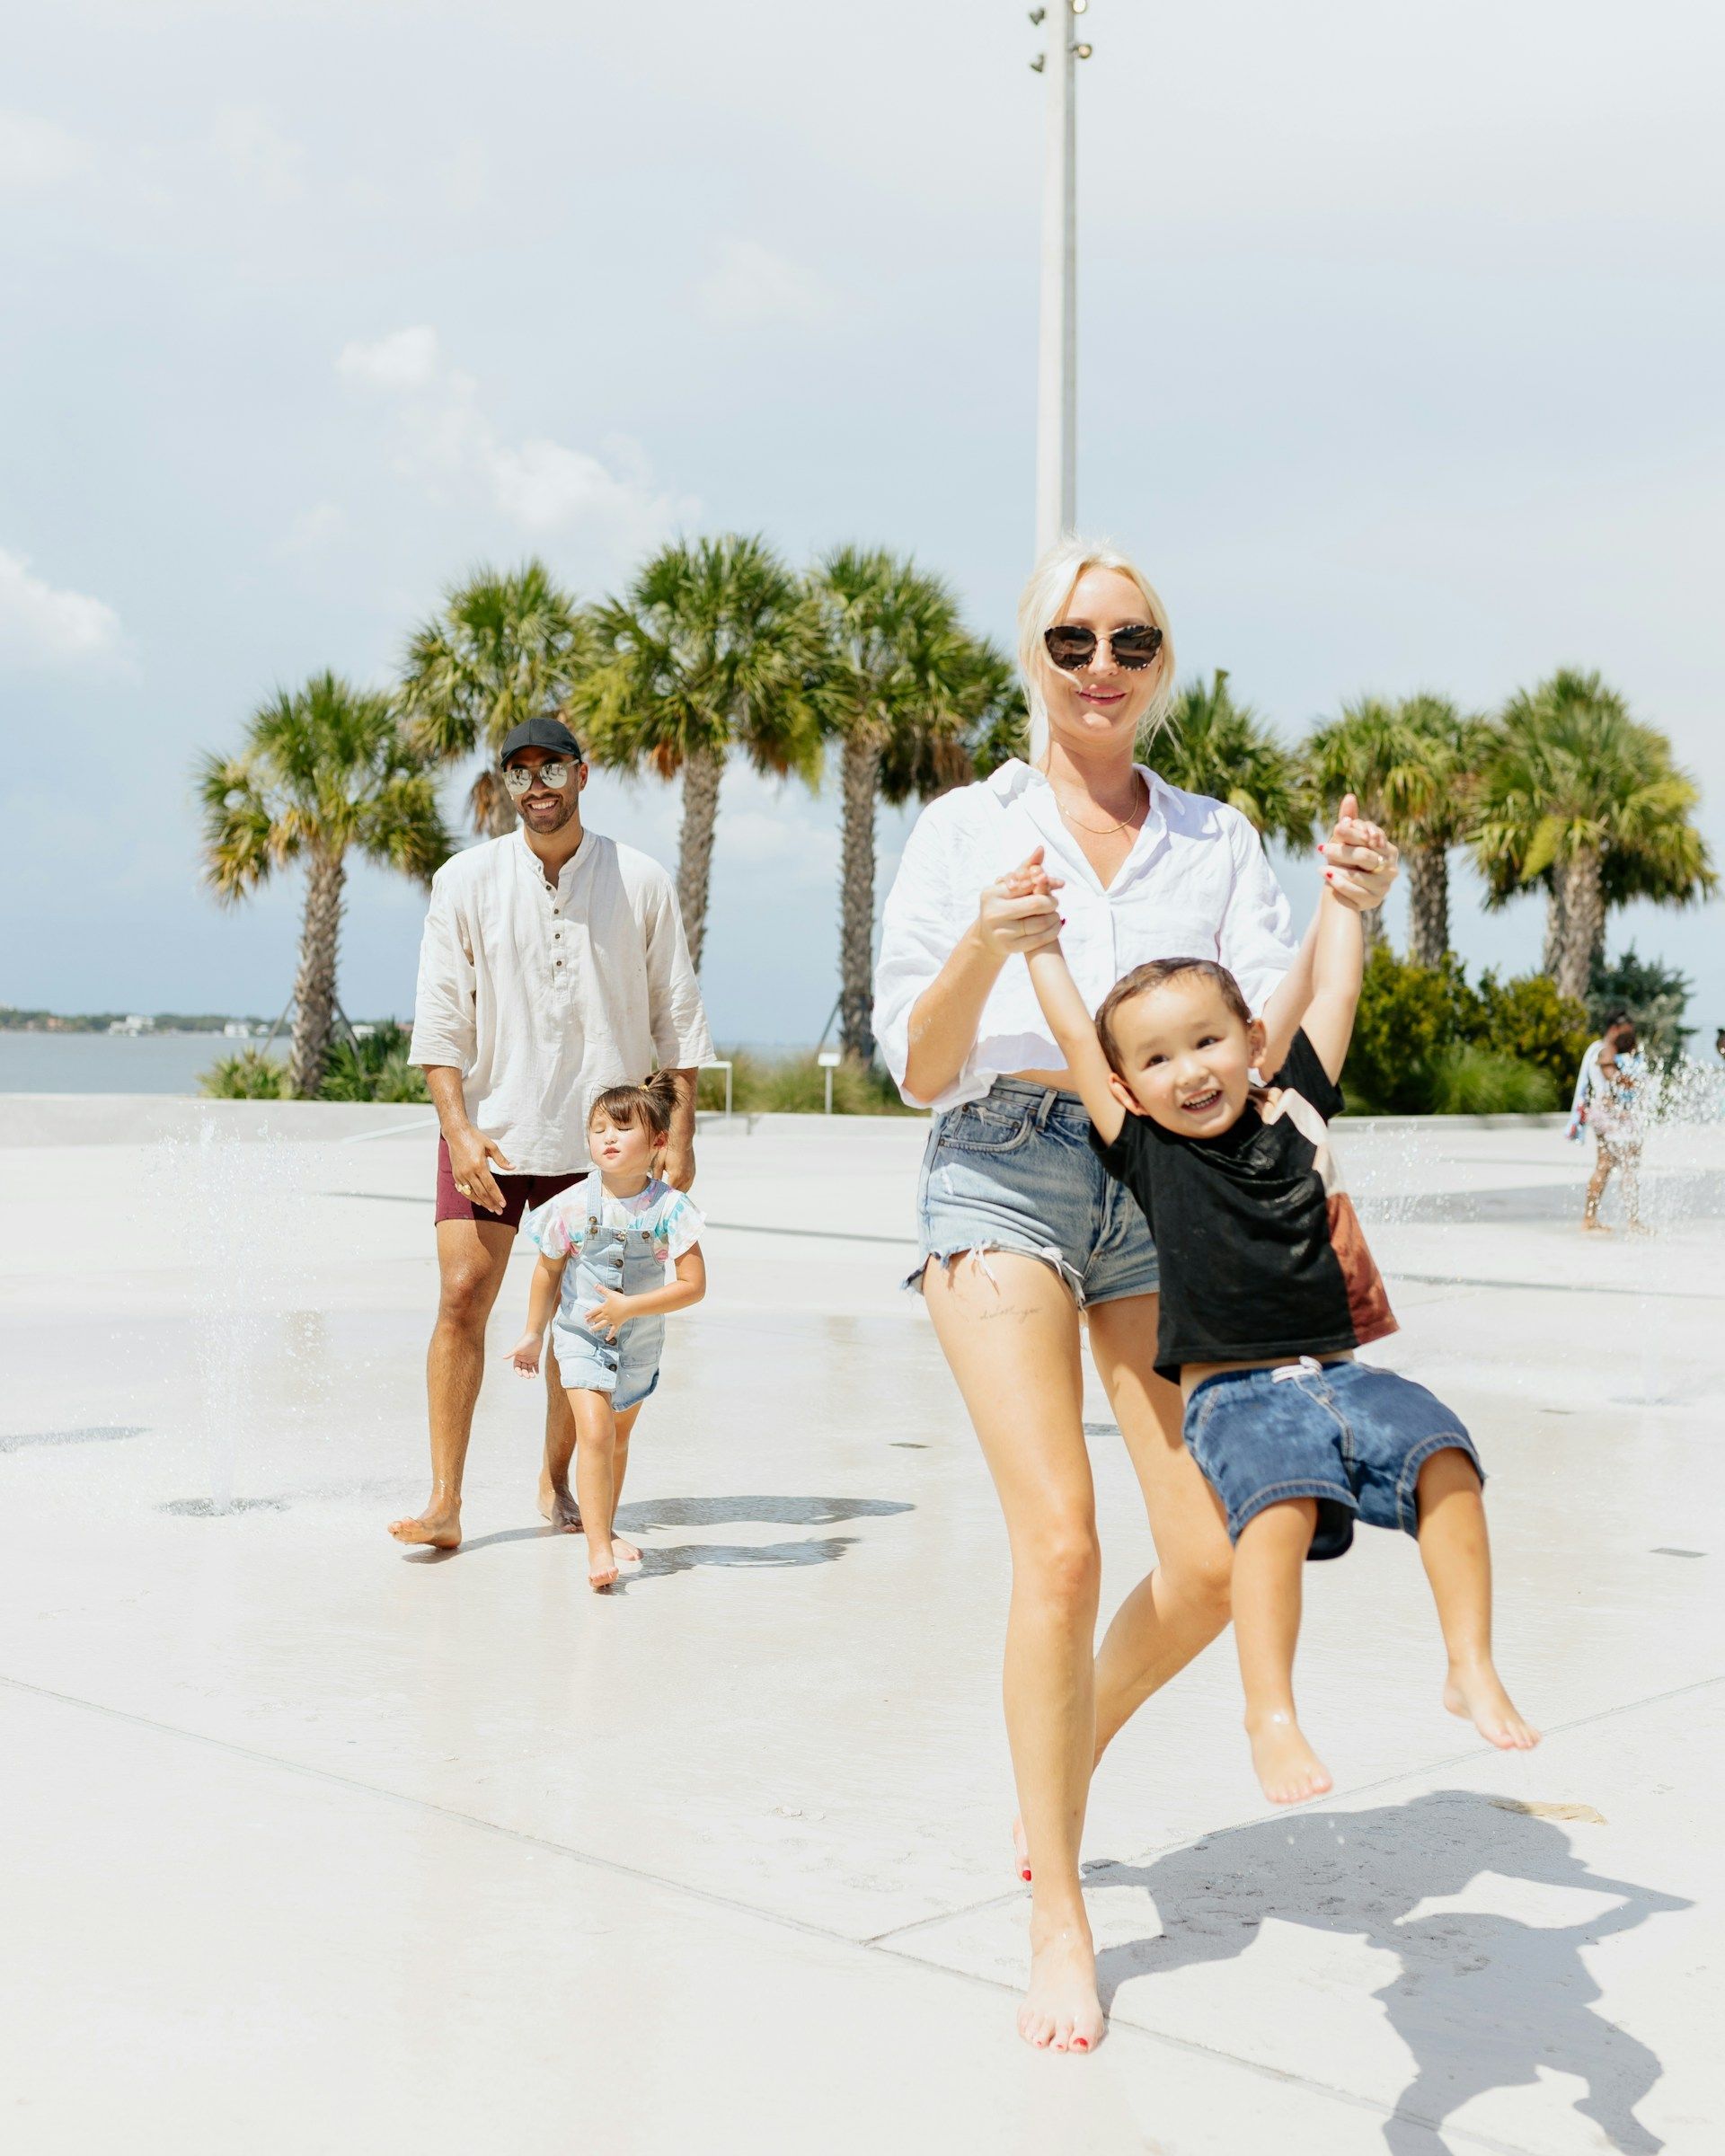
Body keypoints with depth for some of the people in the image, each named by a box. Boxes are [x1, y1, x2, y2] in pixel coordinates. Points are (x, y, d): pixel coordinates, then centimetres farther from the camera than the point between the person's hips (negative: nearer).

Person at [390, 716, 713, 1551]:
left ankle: (556, 1480, 22)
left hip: (599, 1135, 1)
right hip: (488, 1126, -1)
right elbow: (440, 1016, -2)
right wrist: (458, 1128, -12)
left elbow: (675, 1014, 5)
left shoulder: (641, 883, 1)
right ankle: (444, 1503, -5)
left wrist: (680, 1130, 0)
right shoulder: (465, 881, -1)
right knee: (462, 1296, -9)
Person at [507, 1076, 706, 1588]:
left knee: (619, 1436, 19)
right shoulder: (572, 1205, -15)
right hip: (582, 1336, -2)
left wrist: (628, 1307, -28)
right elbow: (548, 1271, 1)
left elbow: (694, 1285, -19)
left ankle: (606, 1529, 38)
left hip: (640, 1342, 2)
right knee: (595, 1433, -18)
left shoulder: (669, 1208, -17)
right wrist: (533, 1335, 10)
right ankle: (598, 1546, -17)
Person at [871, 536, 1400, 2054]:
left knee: (1217, 1564, -4)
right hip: (1004, 1175, -3)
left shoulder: (1217, 841, 12)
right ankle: (1059, 1926, -1)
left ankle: (1071, 1749, 28)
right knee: (1060, 1545, -16)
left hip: (1169, 1186, 3)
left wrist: (1346, 917, -15)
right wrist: (987, 947, -19)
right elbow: (922, 1072, 0)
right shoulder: (963, 832, 5)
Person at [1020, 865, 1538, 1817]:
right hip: (1233, 1395, -4)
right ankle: (1269, 1712, -27)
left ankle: (1472, 1670, -11)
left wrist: (1343, 889, 24)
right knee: (1281, 1501, -31)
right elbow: (1074, 1035, 2)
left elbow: (1331, 990, 17)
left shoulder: (1294, 1114, 10)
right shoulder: (1147, 1152, 2)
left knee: (1444, 1456, -20)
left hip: (1338, 1374, 4)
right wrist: (1037, 937, 10)